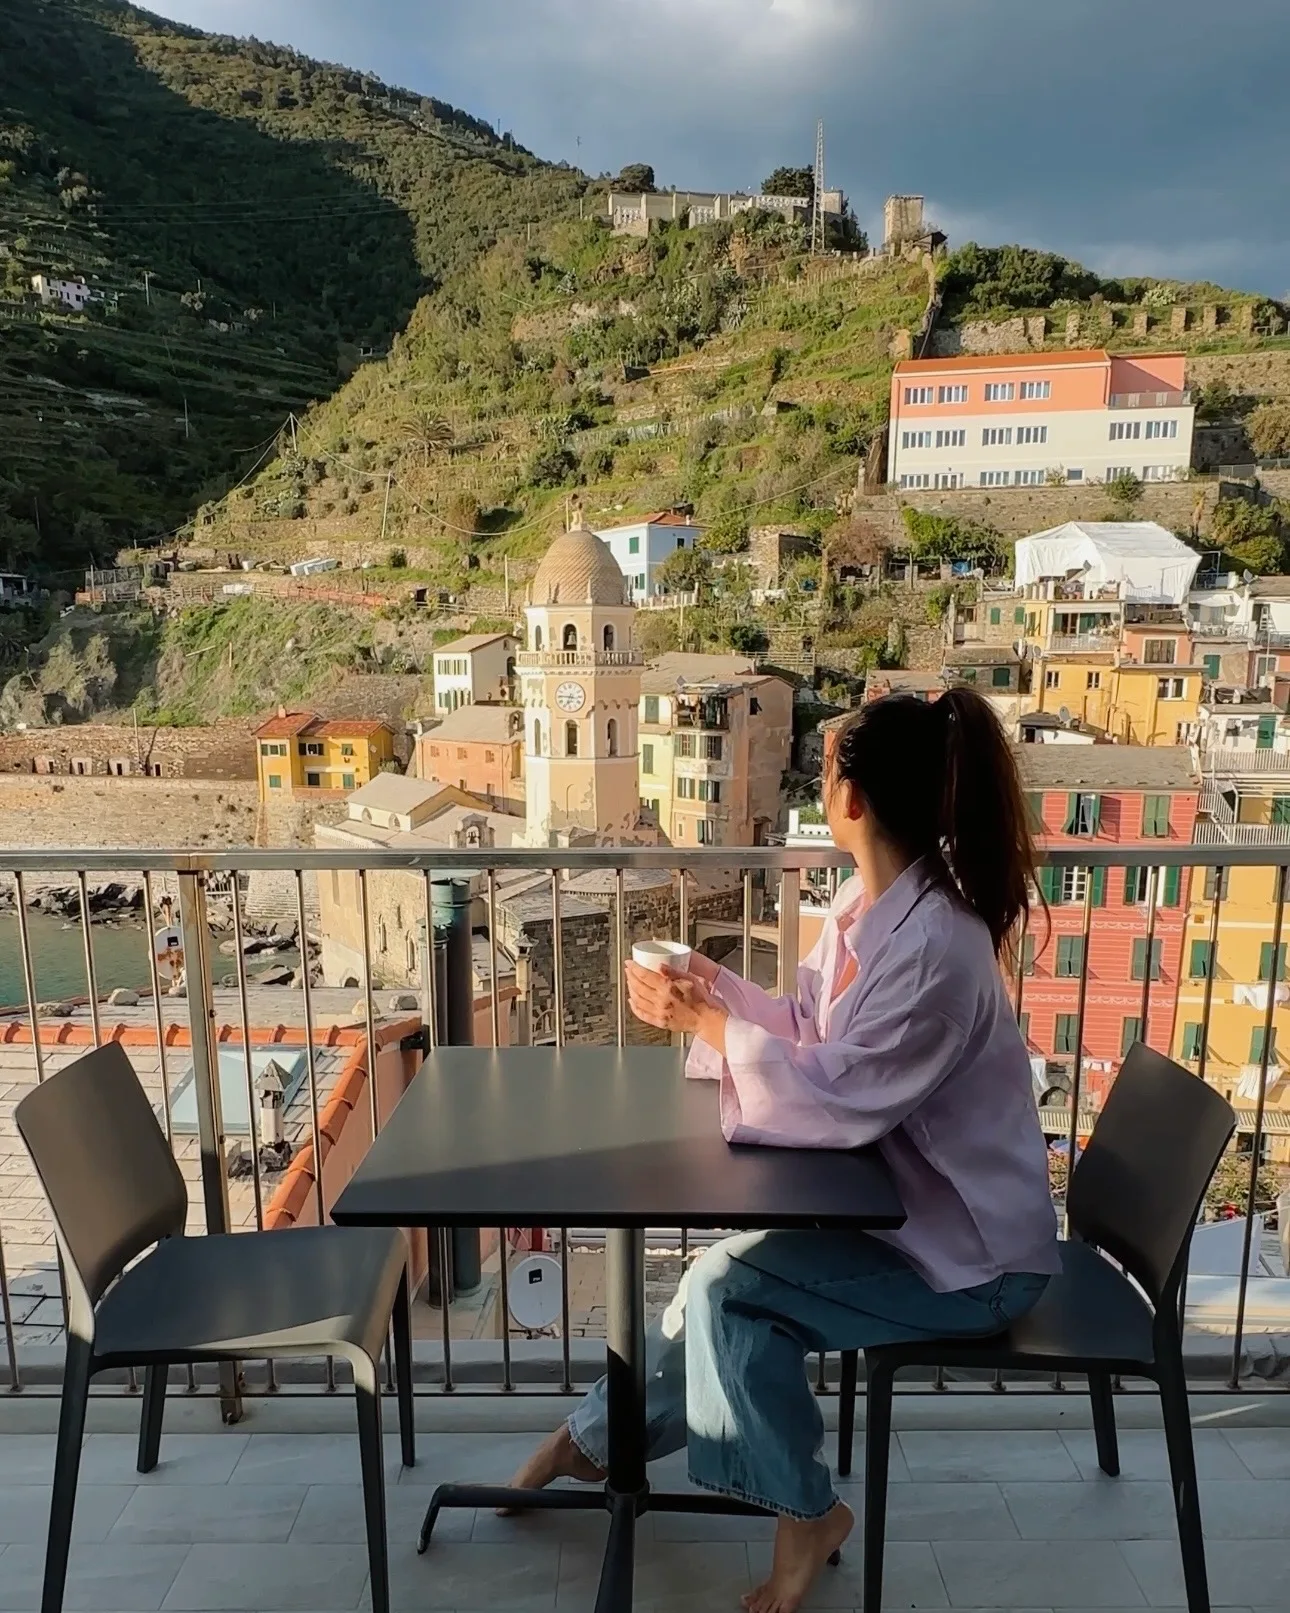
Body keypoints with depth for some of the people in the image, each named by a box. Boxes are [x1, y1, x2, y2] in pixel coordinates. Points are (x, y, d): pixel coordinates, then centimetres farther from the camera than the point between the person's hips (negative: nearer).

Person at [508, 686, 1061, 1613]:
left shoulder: (934, 946, -31)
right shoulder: (865, 907, -2)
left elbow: (836, 1103, -30)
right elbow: (817, 1039, 5)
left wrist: (706, 1022, -24)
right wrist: (713, 989, -4)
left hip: (969, 1252, -8)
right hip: (908, 1206, 8)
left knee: (730, 1291, -14)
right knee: (725, 1288, 3)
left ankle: (807, 1513, 10)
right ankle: (600, 1440, 26)